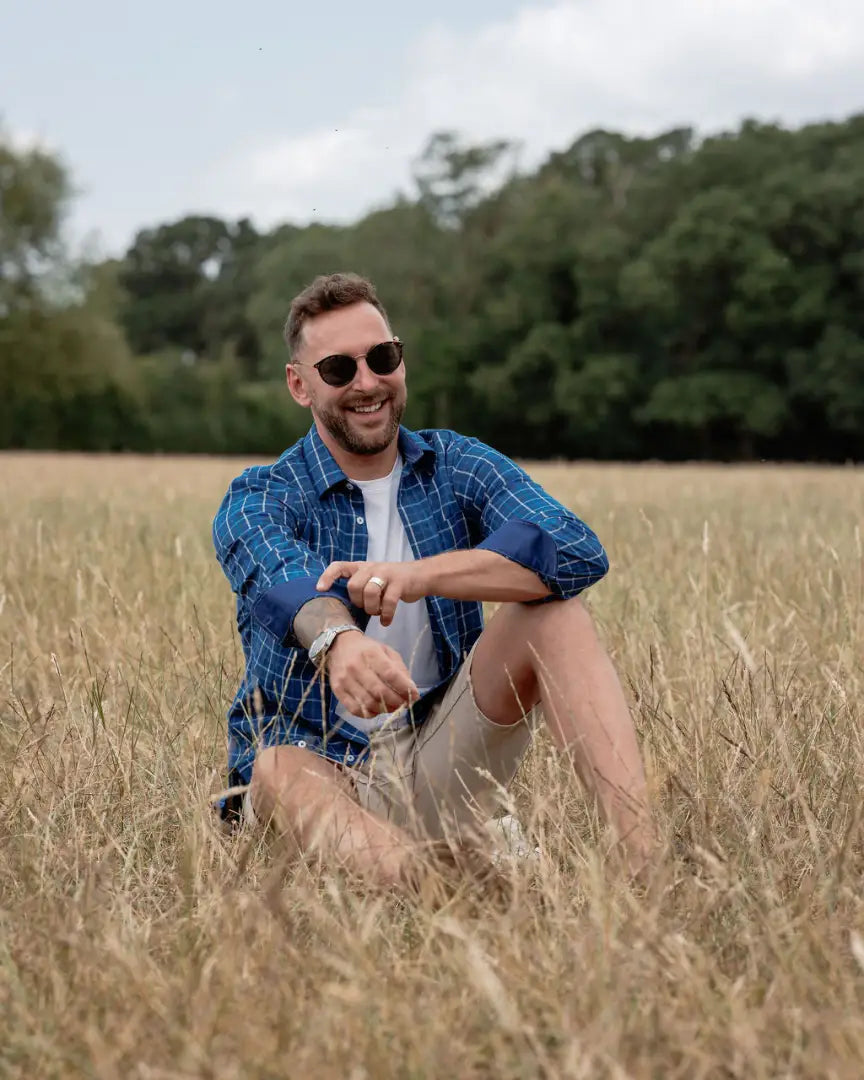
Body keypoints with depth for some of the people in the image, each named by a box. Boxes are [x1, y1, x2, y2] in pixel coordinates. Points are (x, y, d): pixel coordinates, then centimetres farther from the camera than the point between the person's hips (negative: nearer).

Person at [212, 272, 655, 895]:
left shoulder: (460, 468, 5)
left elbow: (579, 552, -15)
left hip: (437, 767, 2)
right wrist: (337, 641, -53)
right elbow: (283, 584, -28)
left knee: (552, 610, -18)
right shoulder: (258, 500, -2)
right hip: (322, 767, -2)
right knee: (280, 769, -35)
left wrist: (423, 575, -32)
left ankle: (644, 853, -33)